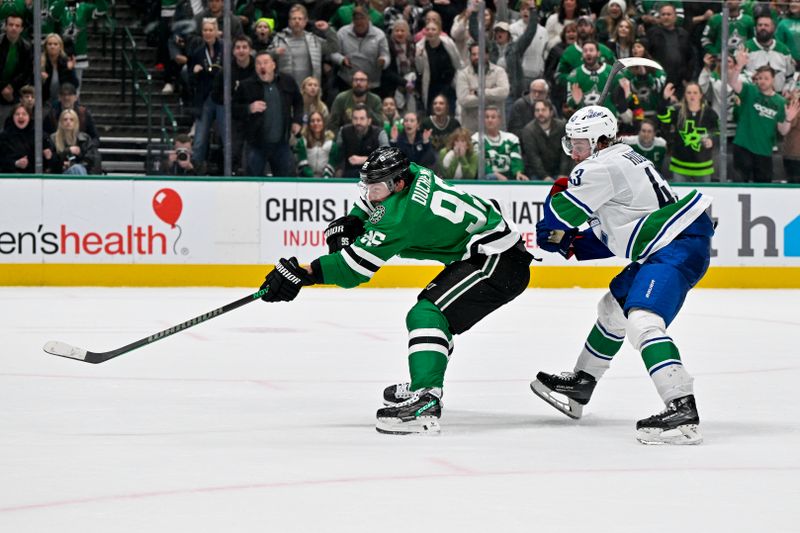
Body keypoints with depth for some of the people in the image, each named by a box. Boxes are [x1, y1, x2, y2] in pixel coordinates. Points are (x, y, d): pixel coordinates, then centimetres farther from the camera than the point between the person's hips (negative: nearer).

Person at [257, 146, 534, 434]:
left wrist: (302, 274, -24)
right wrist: (350, 223, 6)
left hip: (499, 263, -11)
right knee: (429, 310, 26)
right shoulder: (411, 173, 2)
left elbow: (357, 264, -24)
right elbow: (369, 204, 24)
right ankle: (422, 385, 41)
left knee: (427, 315, -23)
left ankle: (425, 405, -37)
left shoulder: (403, 214, -24)